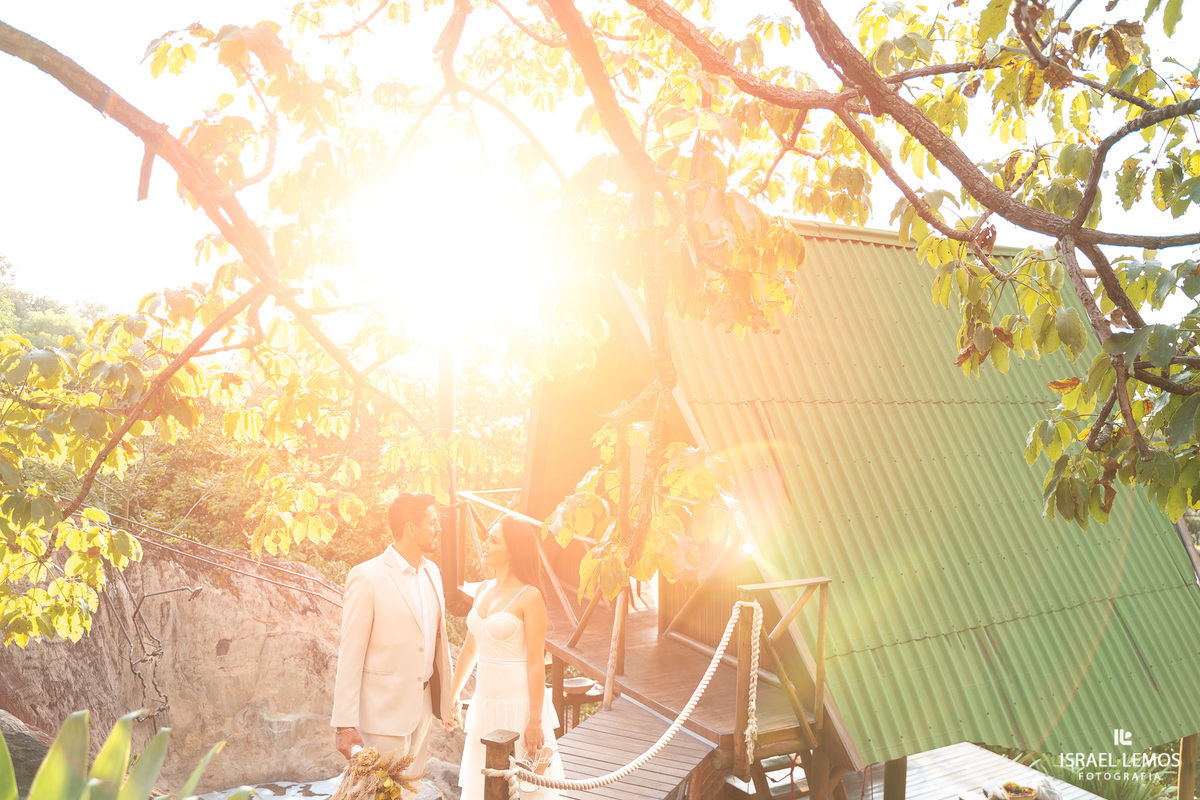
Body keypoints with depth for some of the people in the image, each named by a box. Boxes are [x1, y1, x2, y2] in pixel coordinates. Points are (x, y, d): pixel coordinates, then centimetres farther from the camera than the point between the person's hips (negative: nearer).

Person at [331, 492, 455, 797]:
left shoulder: (431, 571, 7)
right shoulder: (366, 577, -14)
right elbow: (349, 655, -14)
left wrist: (445, 698, 14)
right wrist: (345, 725, -15)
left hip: (422, 704, 6)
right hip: (384, 710, -6)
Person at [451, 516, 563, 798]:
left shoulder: (529, 597, -15)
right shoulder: (484, 591, 6)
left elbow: (536, 662, -15)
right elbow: (470, 648, 15)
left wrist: (535, 722, -15)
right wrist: (453, 695, 20)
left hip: (519, 700, -6)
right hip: (486, 699, 7)